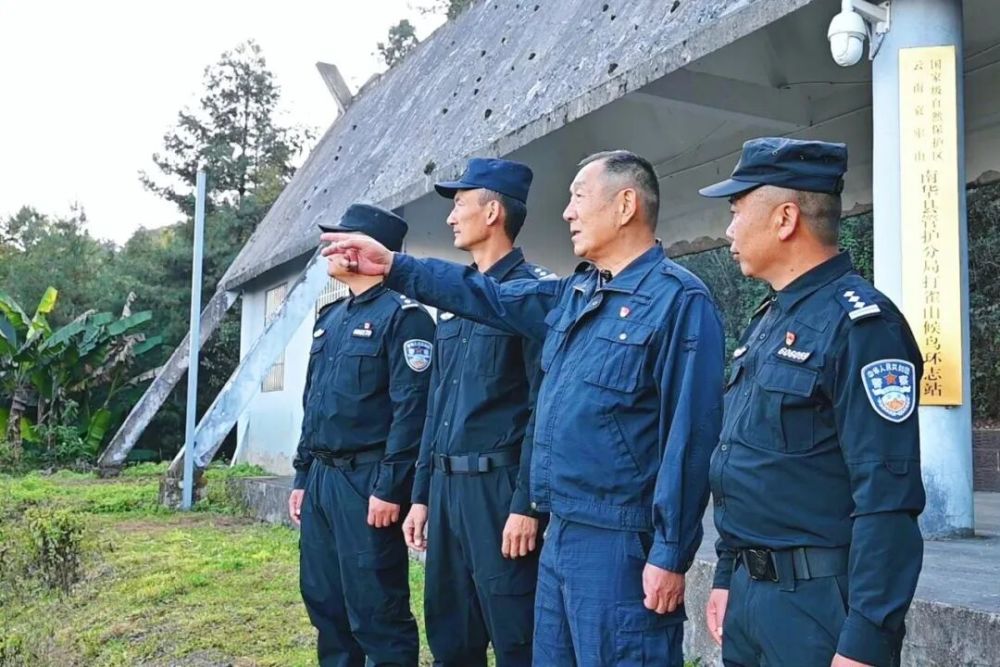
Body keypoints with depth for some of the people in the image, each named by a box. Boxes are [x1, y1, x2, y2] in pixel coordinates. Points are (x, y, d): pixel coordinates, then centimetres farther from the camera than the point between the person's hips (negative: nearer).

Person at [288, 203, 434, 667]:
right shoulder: (331, 318, 17)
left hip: (366, 481, -9)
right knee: (323, 600, 15)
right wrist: (302, 476, 18)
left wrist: (389, 487, -20)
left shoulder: (403, 315, -10)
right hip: (322, 478, 9)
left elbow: (411, 407, -17)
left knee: (376, 611, -2)